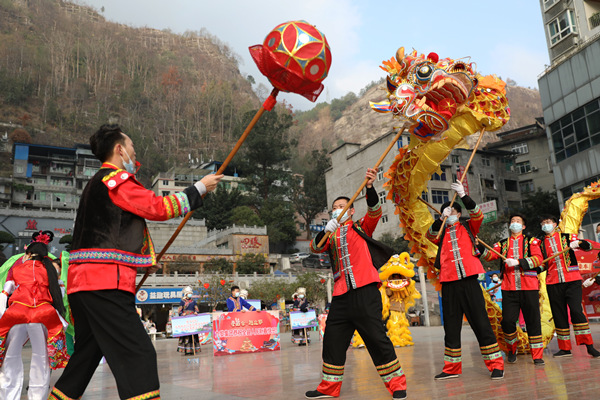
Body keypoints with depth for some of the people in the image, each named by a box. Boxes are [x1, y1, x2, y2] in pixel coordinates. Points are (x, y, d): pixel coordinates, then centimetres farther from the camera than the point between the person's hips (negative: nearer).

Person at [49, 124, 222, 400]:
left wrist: (142, 259, 25)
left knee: (86, 355, 19)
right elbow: (159, 208, -12)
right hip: (105, 282, -11)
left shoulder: (99, 182, 27)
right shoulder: (115, 178, -6)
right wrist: (199, 188, -2)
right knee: (139, 356, -15)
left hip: (83, 283, 11)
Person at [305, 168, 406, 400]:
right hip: (341, 295, 5)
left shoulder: (361, 227, 10)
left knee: (377, 338, -6)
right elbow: (315, 247, 4)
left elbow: (375, 211, -7)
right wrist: (326, 232, -15)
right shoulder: (331, 236, 20)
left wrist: (370, 187, -24)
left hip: (364, 291, -5)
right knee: (332, 341, 9)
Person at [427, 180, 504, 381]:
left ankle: (496, 365, 6)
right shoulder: (441, 233, 15)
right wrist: (442, 218, -15)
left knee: (481, 323, -3)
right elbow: (430, 235, -4)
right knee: (451, 326, 8)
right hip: (449, 283, 3)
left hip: (469, 281, -3)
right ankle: (452, 368, 17)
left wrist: (463, 196, -16)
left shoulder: (468, 228, 12)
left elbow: (478, 215, -6)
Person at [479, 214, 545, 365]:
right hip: (509, 289, 1)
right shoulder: (503, 244, 17)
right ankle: (512, 348, 20)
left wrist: (518, 262, -17)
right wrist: (479, 247, -16)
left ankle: (537, 355, 11)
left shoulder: (531, 241, 11)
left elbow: (538, 259, -5)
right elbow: (490, 255, 4)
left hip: (529, 287, -1)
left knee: (533, 321, 1)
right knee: (507, 321, -4)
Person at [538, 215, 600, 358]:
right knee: (559, 314, 4)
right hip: (553, 283, 3)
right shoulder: (542, 243, 14)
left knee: (576, 310, -12)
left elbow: (588, 246, -4)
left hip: (572, 279, -3)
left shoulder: (566, 236, 7)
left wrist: (577, 243, -24)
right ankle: (565, 348, 13)